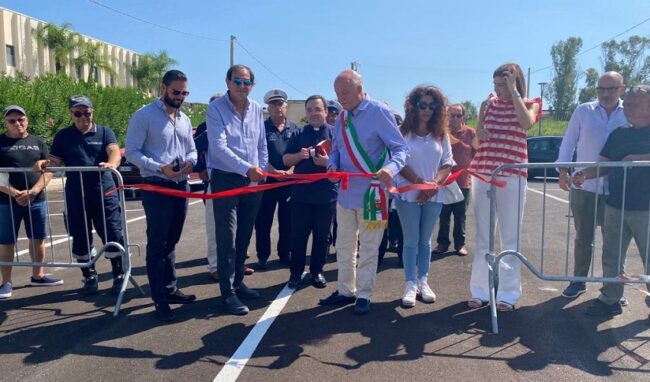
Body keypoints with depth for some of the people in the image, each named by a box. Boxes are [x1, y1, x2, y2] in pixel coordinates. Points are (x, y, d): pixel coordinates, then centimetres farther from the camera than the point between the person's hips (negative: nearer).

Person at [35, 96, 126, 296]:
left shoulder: (105, 132, 4)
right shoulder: (63, 136, 10)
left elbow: (115, 152, -14)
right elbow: (56, 162, 8)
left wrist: (111, 163, -37)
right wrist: (45, 163, -17)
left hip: (104, 192, -2)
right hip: (76, 196, 3)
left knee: (113, 235, -1)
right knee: (81, 239, 9)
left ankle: (119, 276, 12)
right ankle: (90, 277, 24)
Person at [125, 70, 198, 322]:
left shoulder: (184, 119, 13)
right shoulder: (144, 116, -8)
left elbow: (191, 150, 17)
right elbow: (132, 152, -12)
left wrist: (189, 162, -7)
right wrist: (160, 168, -24)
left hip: (181, 187, 7)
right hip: (157, 188, -6)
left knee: (171, 242, 16)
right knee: (157, 243, 0)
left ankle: (170, 288, 28)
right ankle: (160, 300, 7)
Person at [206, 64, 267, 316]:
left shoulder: (256, 109, 7)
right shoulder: (216, 108, -9)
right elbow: (219, 146, -20)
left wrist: (262, 173, 4)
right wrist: (247, 169, -28)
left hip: (253, 181, 6)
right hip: (226, 180, -5)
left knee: (244, 237, 13)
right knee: (227, 239, -4)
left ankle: (237, 282, 28)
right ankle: (227, 293, 5)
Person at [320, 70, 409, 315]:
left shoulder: (378, 112, -12)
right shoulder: (341, 118, 7)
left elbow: (401, 149, -14)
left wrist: (391, 168, -34)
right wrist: (333, 165, -8)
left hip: (371, 193, -6)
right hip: (345, 192, 7)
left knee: (368, 249, 6)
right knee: (344, 246, 16)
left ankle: (364, 295, 20)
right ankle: (345, 291, 31)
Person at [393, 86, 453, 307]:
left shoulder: (441, 134, 7)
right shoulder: (402, 132, -2)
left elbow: (447, 164, 3)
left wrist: (434, 185, -13)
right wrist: (421, 182, -16)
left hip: (434, 196, 3)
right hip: (408, 194, -3)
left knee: (425, 240, 11)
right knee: (411, 241, 1)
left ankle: (423, 282, 20)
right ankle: (410, 285, 8)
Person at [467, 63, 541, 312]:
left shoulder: (529, 105, 4)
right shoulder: (488, 104, 11)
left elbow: (526, 124, -21)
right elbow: (475, 143, 12)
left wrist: (513, 92, -13)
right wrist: (478, 136, -11)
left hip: (512, 177, -3)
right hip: (482, 174, 3)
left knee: (510, 238, 3)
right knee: (483, 238, 8)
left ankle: (508, 294, 10)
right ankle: (480, 290, 16)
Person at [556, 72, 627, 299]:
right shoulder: (583, 111, 1)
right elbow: (568, 142, 4)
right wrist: (563, 172, 0)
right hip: (584, 186, 0)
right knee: (583, 237, 9)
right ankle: (579, 281, 23)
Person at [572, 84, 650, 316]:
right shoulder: (618, 134, 12)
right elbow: (604, 165, 11)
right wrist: (585, 175, -6)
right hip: (615, 206, 5)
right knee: (612, 255, 10)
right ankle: (610, 299, 20)